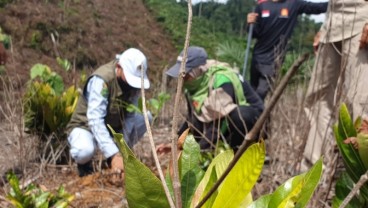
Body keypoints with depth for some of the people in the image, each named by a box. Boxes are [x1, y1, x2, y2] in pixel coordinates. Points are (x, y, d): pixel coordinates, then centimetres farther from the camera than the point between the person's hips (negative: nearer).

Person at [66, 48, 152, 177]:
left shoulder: (133, 79, -13)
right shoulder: (101, 80, -30)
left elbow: (130, 116, -14)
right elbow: (95, 120, -37)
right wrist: (114, 155, -44)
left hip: (113, 126, 6)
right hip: (86, 126, -6)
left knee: (146, 117, -15)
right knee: (84, 151, -38)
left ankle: (119, 160, 2)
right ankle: (84, 164, 1)